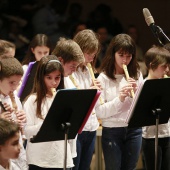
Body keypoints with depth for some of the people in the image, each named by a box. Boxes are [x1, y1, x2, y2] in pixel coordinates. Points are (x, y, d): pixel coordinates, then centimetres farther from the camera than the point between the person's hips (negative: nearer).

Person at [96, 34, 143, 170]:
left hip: (134, 130, 3)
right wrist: (119, 99, -24)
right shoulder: (104, 78, -7)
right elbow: (99, 112, -13)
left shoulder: (137, 75, 3)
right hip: (112, 131, -3)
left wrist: (136, 92, -13)